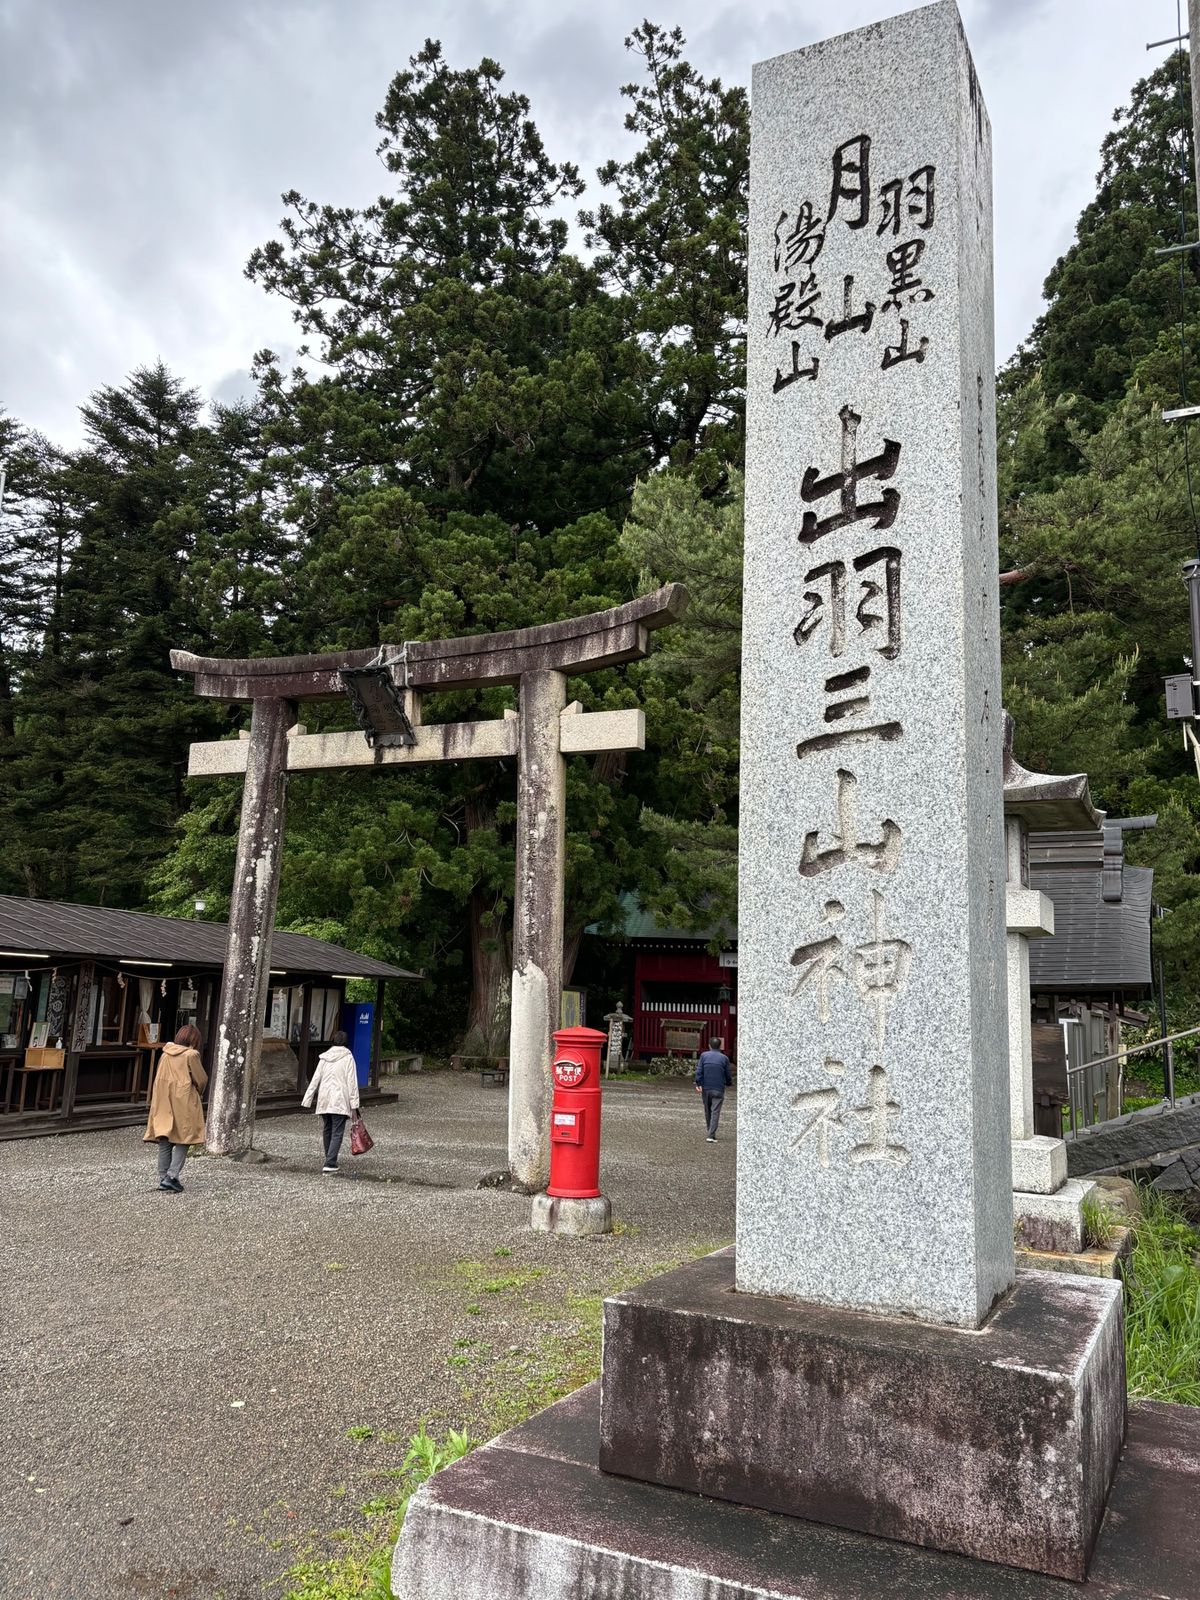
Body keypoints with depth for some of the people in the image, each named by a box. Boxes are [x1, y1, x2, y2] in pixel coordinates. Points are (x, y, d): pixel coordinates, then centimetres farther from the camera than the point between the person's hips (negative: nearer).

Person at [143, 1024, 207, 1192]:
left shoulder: (165, 1054, 7)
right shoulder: (191, 1055, -9)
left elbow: (159, 1079, 13)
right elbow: (202, 1080, -5)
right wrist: (197, 1093, 17)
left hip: (163, 1104, 5)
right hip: (184, 1104, -5)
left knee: (165, 1143, 11)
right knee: (182, 1141, 3)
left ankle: (163, 1178, 13)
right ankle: (172, 1176, -9)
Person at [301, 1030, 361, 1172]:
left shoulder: (324, 1057, 7)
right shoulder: (348, 1058, -4)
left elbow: (316, 1079, 6)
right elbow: (352, 1082, -7)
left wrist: (307, 1099, 9)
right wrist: (354, 1104, -5)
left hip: (324, 1098, 5)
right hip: (340, 1101, -4)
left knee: (326, 1130, 17)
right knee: (337, 1132, -3)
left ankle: (330, 1160, 27)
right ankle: (330, 1163, -12)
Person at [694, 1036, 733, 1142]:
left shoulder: (703, 1055, 2)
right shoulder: (724, 1058, -1)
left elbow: (699, 1071, -7)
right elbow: (728, 1075, 5)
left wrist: (698, 1084, -9)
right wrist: (728, 1083, 24)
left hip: (705, 1088, 2)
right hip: (718, 1089, -2)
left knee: (707, 1110, 19)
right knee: (715, 1112, -3)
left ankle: (709, 1129, 37)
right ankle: (711, 1135, -11)